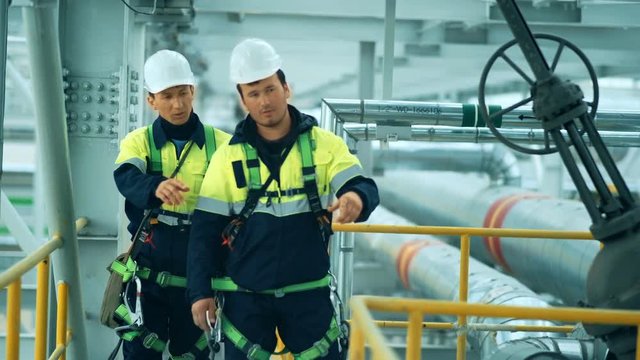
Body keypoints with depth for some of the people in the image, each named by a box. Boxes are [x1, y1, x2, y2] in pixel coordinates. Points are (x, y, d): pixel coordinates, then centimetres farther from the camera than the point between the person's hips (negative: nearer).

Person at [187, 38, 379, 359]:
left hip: (309, 293, 0)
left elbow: (363, 188, -10)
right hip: (245, 296, 0)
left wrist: (356, 199, -35)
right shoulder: (228, 157, 1)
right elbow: (205, 231, 2)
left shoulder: (325, 145, 0)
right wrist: (200, 292, -4)